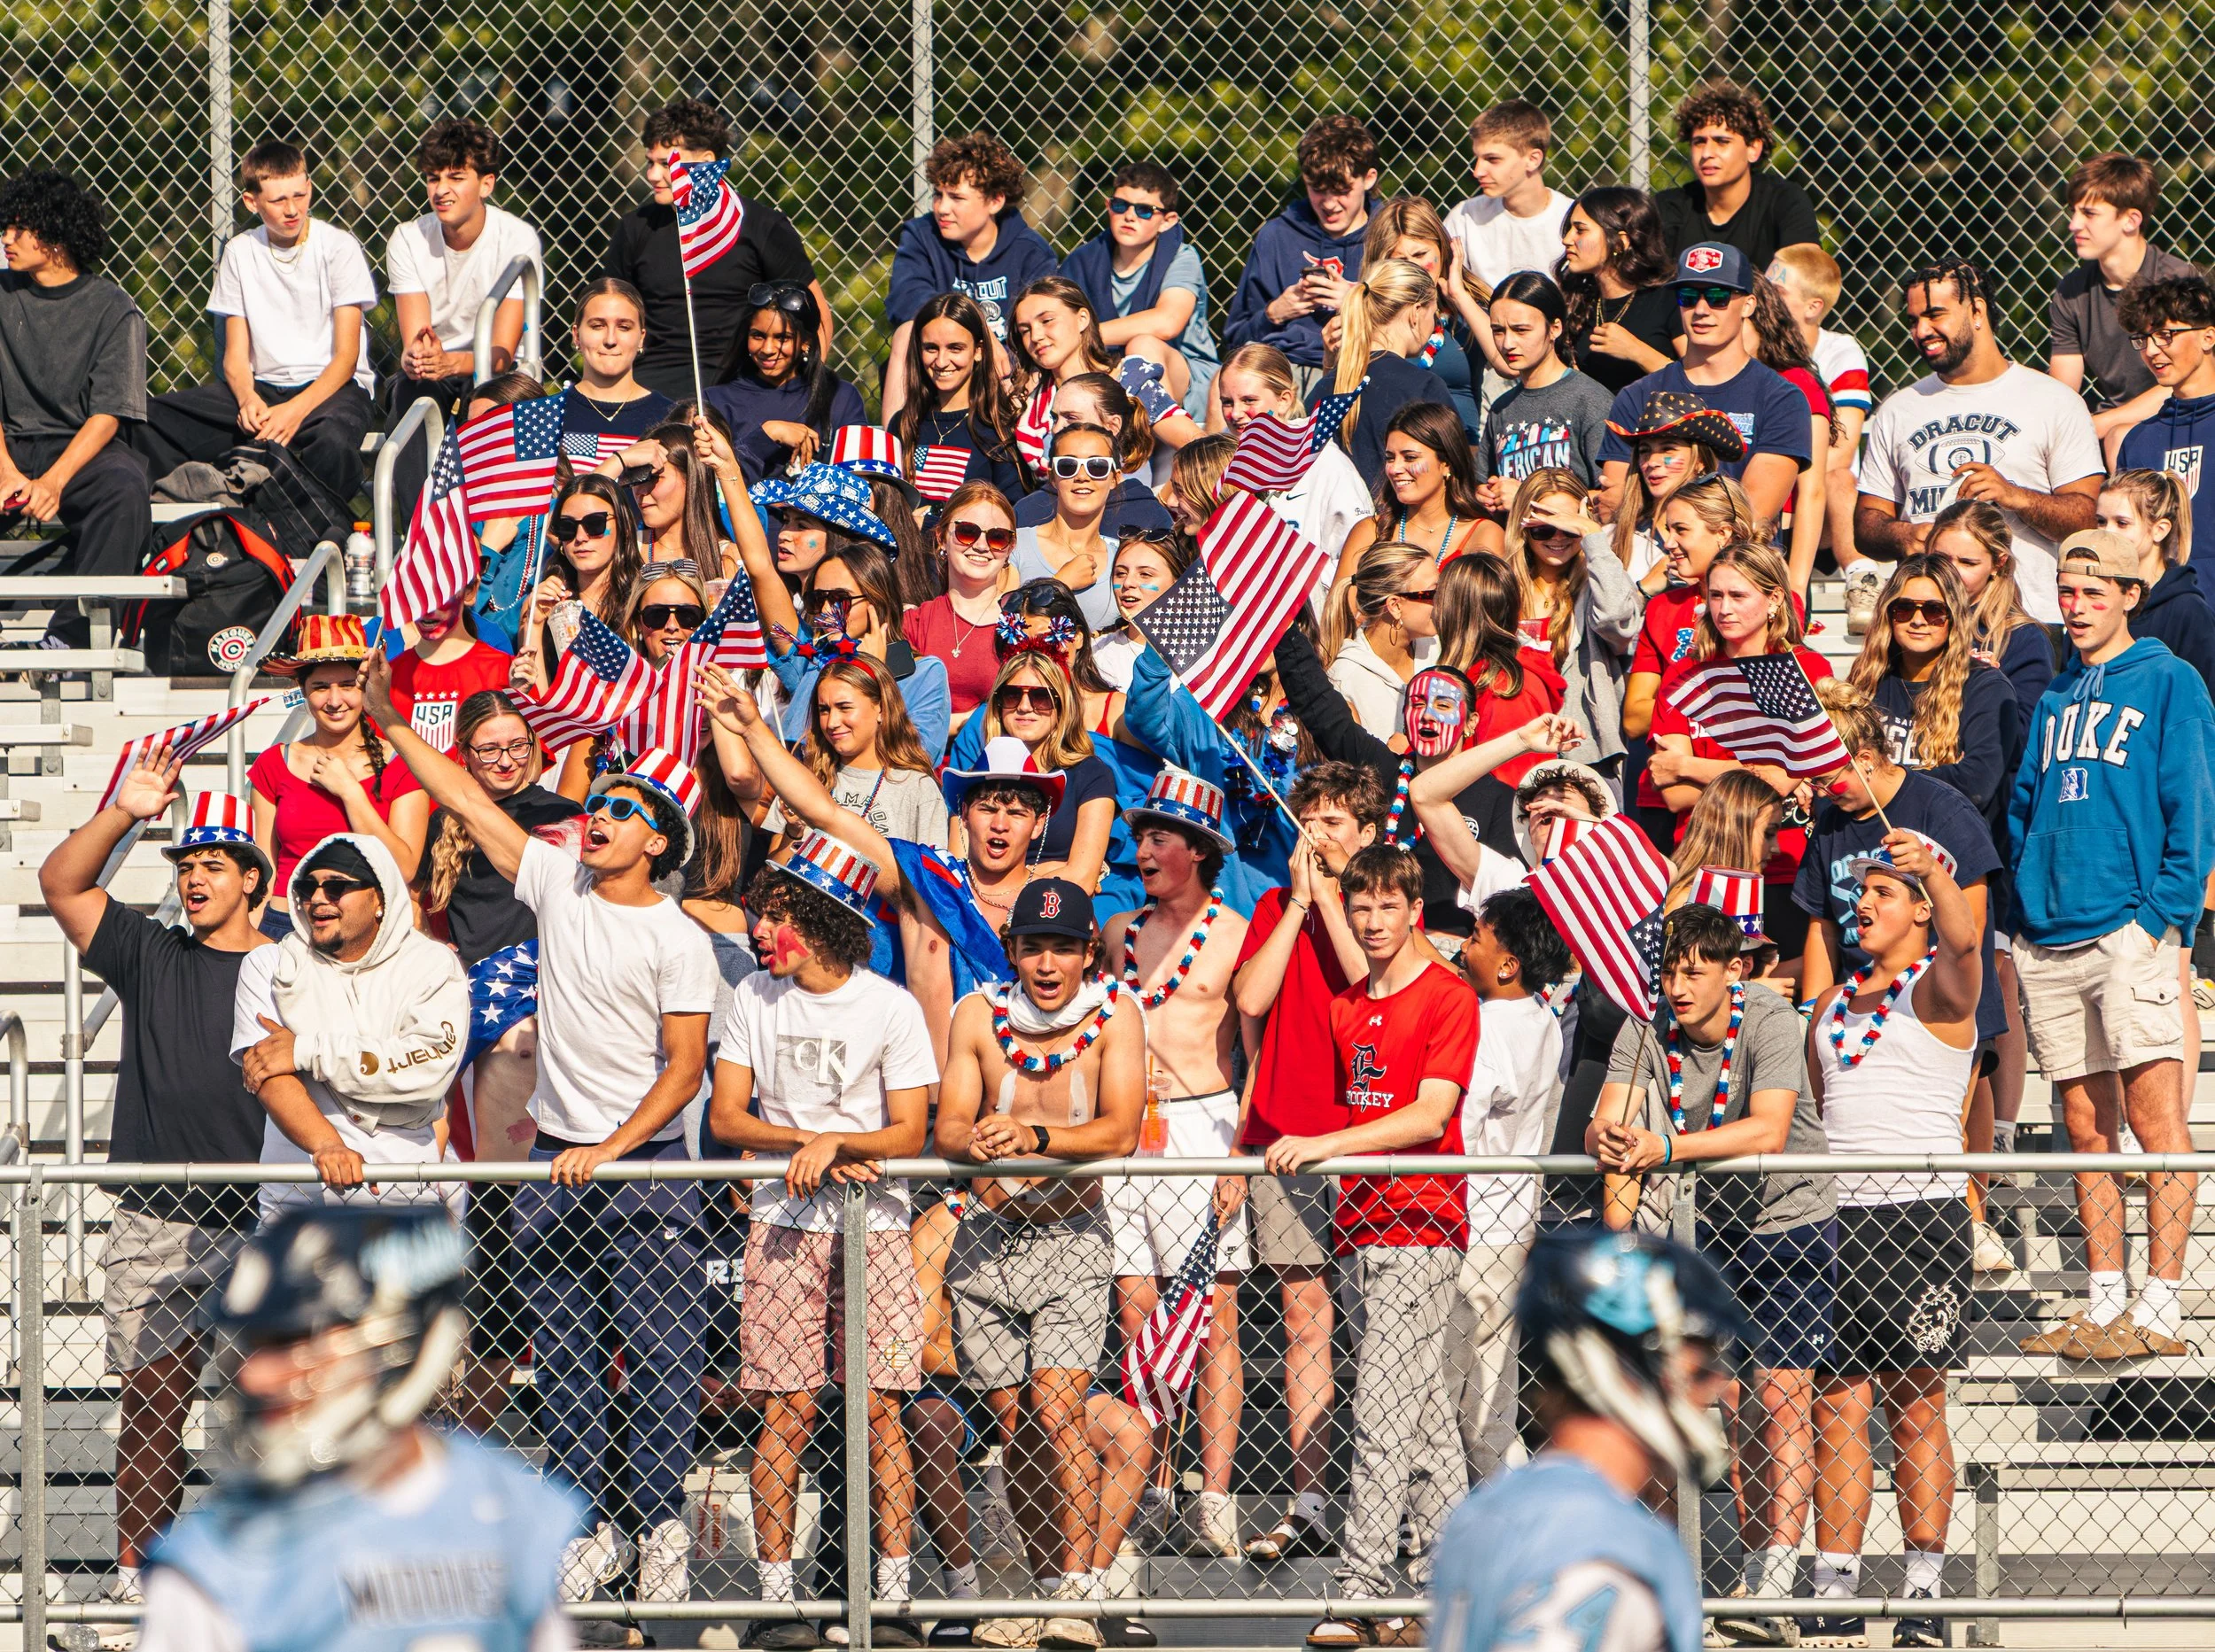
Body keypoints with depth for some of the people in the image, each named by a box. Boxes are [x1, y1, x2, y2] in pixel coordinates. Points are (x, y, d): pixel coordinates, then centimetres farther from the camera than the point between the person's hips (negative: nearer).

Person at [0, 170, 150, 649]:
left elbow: (108, 415, -8)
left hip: (85, 449, -2)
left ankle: (71, 637, -39)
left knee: (124, 488, -36)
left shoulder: (112, 308, -1)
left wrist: (52, 482, -23)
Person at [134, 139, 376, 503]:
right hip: (264, 387, 4)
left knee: (333, 440, -42)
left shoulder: (339, 248, -3)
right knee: (151, 421, -20)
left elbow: (346, 357, -7)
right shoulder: (240, 252, 8)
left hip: (330, 387, -4)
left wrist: (296, 410, -24)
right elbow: (236, 354, 7)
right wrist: (248, 398, -17)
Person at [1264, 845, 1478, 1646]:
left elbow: (1431, 1113, -16)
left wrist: (1327, 1144, -23)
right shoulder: (1346, 1007, 17)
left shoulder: (1448, 998, -6)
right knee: (1423, 1425, 9)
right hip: (1361, 1223, 7)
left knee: (1382, 1419, -13)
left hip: (1420, 1226, -7)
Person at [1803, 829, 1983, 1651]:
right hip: (1834, 1217, 5)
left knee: (1916, 1407, -4)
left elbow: (1962, 941, -23)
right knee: (1837, 1406, -1)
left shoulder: (1938, 986, 1)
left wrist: (1933, 870, -42)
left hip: (1921, 1208, -5)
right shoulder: (1832, 1003, 19)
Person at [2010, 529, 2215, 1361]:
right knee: (2085, 1126, 6)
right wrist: (2024, 907, 12)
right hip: (2051, 935, 6)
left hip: (2130, 927, -6)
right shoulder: (2054, 699, 20)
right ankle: (2106, 1305, 9)